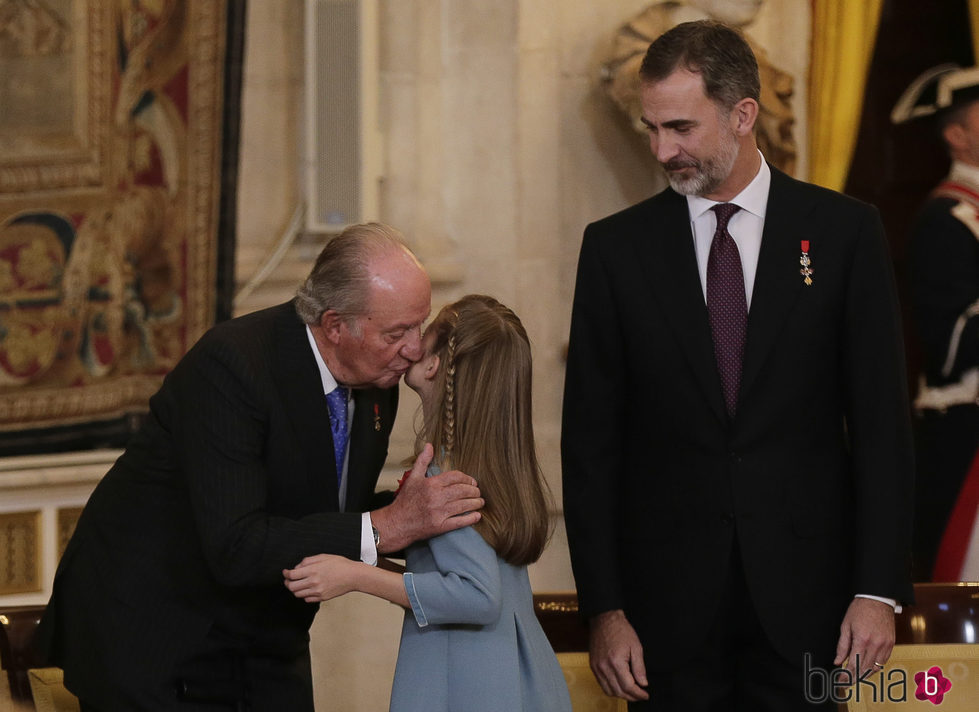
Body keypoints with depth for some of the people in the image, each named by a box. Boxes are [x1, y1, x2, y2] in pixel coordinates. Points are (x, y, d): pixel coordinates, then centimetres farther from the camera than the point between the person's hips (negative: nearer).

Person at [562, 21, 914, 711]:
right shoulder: (617, 246, 4)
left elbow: (881, 419, 0)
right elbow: (591, 439, 3)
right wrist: (604, 607, -4)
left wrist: (879, 588, -7)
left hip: (802, 596, -1)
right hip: (668, 596, 1)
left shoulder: (844, 231, 1)